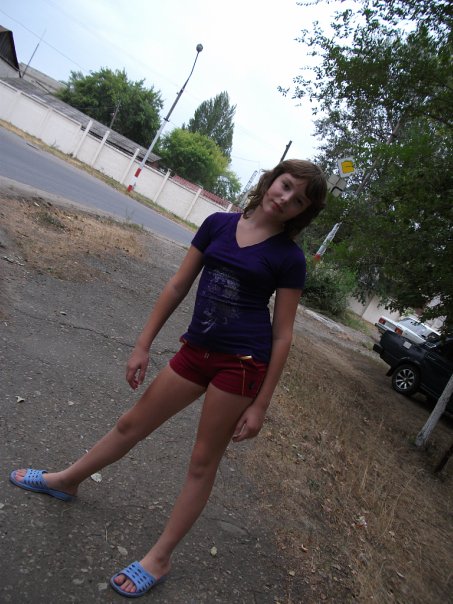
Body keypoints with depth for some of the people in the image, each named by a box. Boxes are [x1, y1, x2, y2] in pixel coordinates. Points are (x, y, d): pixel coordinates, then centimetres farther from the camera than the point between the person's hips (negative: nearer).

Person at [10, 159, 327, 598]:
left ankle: (159, 560, 29)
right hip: (197, 350, 4)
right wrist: (143, 344, 6)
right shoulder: (218, 224, 3)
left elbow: (282, 335, -5)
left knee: (203, 462, 9)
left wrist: (260, 404, -6)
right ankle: (66, 481, 44)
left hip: (243, 362, -4)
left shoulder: (289, 257, -6)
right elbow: (178, 286, 6)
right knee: (132, 424, 18)